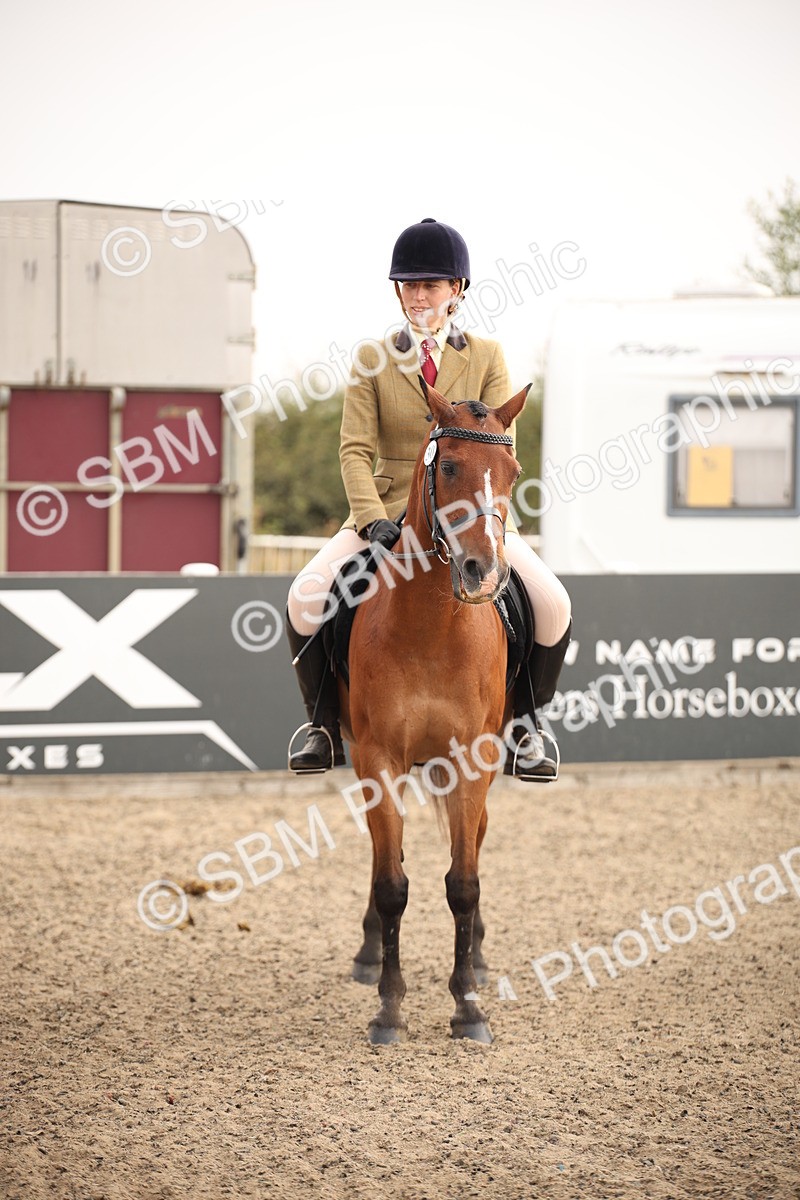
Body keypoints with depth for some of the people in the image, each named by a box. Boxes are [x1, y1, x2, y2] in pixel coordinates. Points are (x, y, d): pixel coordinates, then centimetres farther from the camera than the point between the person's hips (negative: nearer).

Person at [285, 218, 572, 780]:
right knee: (306, 597, -24)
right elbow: (356, 451, -3)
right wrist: (373, 519, -19)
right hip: (390, 508, 0)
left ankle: (526, 723, 0)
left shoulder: (487, 358, 4)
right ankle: (325, 726, -6)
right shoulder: (373, 359, 3)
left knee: (552, 604, -23)